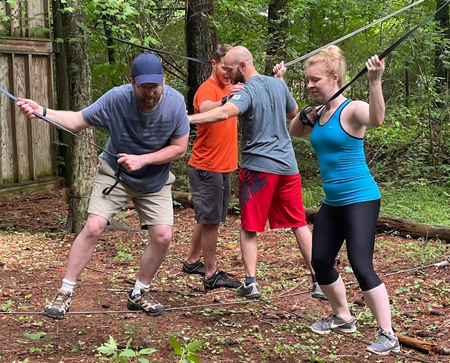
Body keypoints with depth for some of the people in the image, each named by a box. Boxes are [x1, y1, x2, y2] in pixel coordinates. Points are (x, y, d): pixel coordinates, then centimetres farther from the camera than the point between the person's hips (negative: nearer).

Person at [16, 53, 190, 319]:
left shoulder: (175, 102, -22)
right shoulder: (116, 99, -26)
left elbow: (179, 148, -15)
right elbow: (78, 121, -18)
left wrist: (142, 160, -26)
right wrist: (42, 112, -34)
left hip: (155, 180, 2)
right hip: (115, 173, -2)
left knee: (163, 236, -8)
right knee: (93, 227, -14)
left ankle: (139, 294, 15)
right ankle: (65, 293, -1)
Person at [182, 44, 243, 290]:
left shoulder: (229, 87, 11)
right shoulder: (207, 89, -16)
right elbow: (205, 110, -39)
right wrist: (225, 101, -57)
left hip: (222, 167, 9)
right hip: (207, 168, -9)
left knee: (207, 218, 18)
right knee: (211, 220, -4)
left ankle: (192, 262, 32)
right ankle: (211, 275, 2)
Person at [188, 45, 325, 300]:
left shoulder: (248, 92, -13)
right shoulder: (278, 84, 7)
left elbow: (224, 112, -34)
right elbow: (294, 113, 24)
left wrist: (187, 119, -43)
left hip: (258, 167, -6)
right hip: (288, 165, 6)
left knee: (250, 228, 6)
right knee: (299, 224, 10)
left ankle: (251, 283, -2)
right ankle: (319, 280, 8)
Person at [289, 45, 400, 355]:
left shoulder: (352, 110, -15)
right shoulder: (319, 115, 8)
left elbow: (376, 119, -38)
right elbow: (294, 132, 26)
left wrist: (375, 81, -52)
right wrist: (304, 115, 6)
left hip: (360, 199, -9)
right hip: (332, 202, 9)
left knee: (361, 265, -15)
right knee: (320, 262, 13)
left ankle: (389, 337, -8)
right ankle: (343, 318, 34)